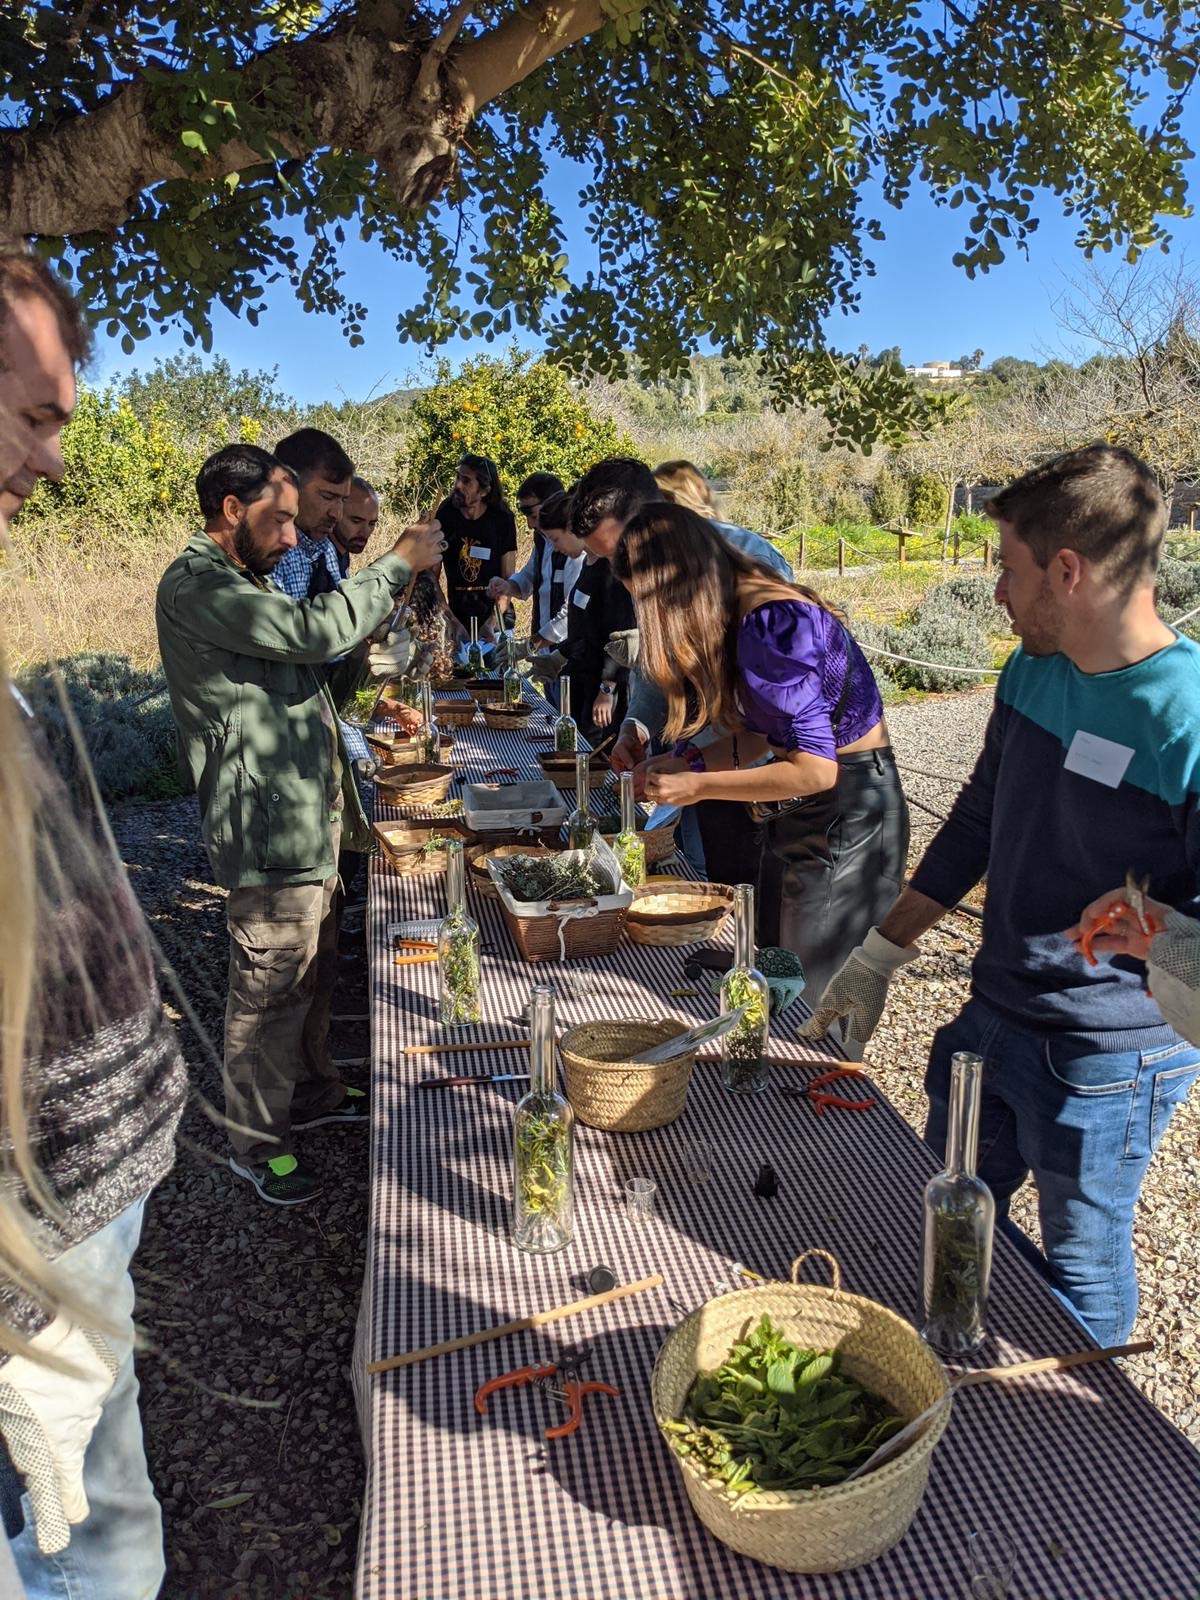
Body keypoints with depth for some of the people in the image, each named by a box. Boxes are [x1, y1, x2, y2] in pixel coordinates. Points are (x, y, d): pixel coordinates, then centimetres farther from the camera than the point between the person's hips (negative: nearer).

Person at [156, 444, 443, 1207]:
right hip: (270, 835, -10)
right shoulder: (195, 587, -19)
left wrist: (391, 586, 7)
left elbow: (308, 645, 20)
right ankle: (256, 1143, 21)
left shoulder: (245, 581, 16)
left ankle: (313, 1093, 41)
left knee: (316, 973, 22)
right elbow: (314, 629, -29)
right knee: (272, 992, 3)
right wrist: (398, 563, -18)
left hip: (310, 821, 10)